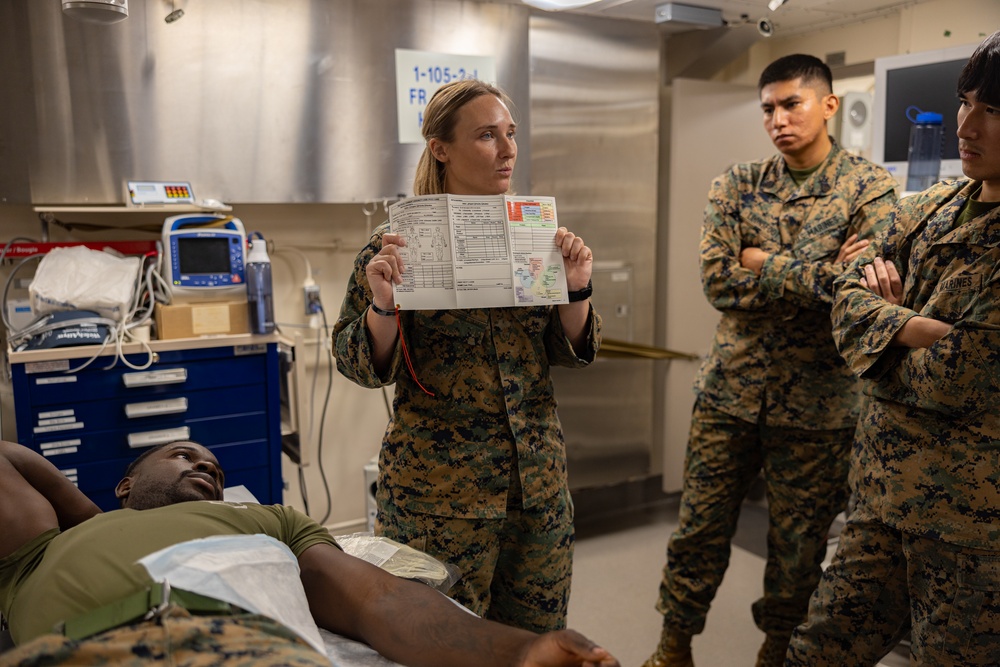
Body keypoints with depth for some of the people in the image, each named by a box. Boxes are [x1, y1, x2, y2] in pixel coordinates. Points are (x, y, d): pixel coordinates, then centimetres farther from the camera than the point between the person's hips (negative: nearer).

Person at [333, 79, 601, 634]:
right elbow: (363, 368, -6)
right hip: (437, 492, -4)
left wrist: (576, 288, -11)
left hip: (538, 479, 5)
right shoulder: (398, 243, -8)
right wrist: (382, 302, -24)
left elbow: (570, 352, 7)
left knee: (539, 638, 18)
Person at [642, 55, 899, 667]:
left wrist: (762, 263, -13)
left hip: (815, 402, -2)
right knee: (700, 526, 11)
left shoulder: (870, 187, -3)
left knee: (799, 544, 13)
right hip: (731, 388, 2)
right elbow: (716, 280, -9)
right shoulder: (738, 186, 4)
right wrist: (823, 275, -13)